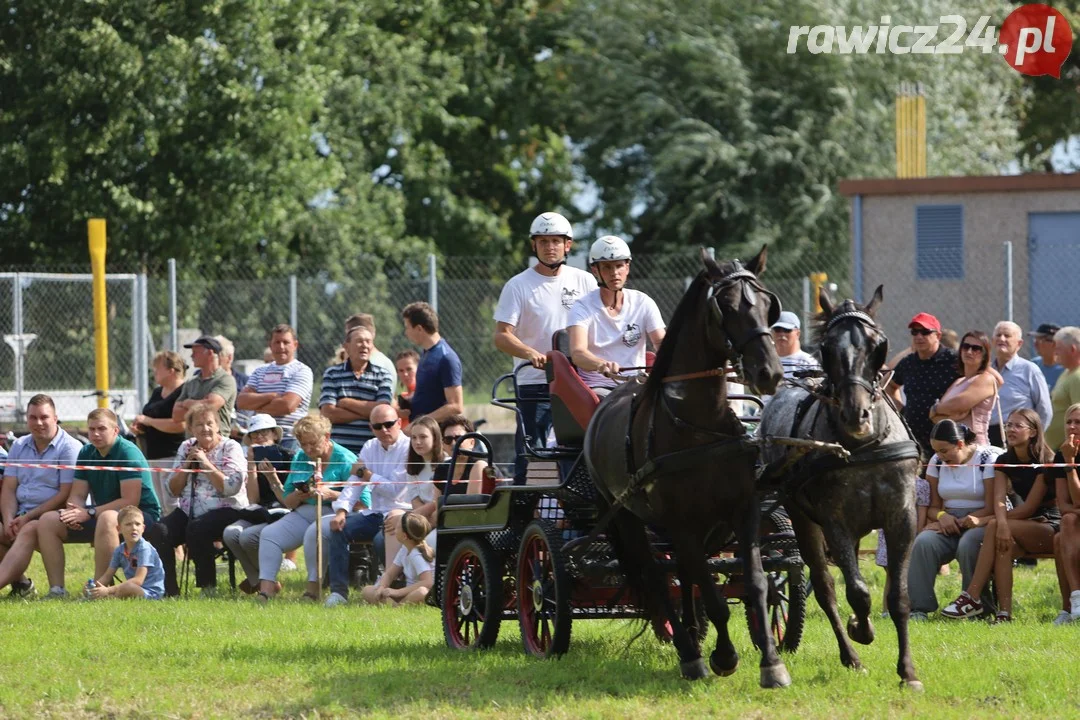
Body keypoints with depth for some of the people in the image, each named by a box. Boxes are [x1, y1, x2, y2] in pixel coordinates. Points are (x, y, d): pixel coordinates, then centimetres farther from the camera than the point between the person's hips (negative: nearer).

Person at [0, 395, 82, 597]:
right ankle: (20, 583, -8)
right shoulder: (19, 447, 16)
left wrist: (27, 517, -15)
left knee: (28, 531, -36)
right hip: (21, 514, 7)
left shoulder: (69, 448, -5)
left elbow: (65, 495, -11)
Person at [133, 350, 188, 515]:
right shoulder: (157, 392, 19)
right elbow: (149, 418, 32)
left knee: (172, 506, -13)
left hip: (172, 456, -10)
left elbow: (180, 425, -24)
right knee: (158, 506, 10)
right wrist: (138, 427, 8)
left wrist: (147, 420, -15)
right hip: (153, 456, 10)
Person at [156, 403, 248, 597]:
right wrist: (187, 465, -3)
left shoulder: (230, 448, -1)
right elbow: (173, 490, 10)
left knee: (196, 530, -35)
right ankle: (168, 588, -13)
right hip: (189, 511, 5)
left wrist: (206, 463, -14)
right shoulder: (186, 448, 14)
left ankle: (208, 586, -19)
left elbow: (231, 488, -14)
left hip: (225, 510, -5)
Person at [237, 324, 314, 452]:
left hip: (289, 441, -5)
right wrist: (271, 396, -11)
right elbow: (241, 401, 4)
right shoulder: (260, 371, 18)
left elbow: (288, 405, -14)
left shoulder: (301, 371, 0)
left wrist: (257, 407, 0)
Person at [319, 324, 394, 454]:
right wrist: (367, 414, -6)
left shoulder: (382, 376, 10)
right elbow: (328, 413, -3)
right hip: (338, 448, 0)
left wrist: (347, 403, -3)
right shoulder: (331, 374, 9)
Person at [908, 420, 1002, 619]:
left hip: (979, 524, -5)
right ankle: (918, 607, -27)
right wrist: (941, 516, -13)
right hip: (948, 523, 5)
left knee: (968, 544, -38)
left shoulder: (988, 459, -7)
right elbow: (933, 506, 12)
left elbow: (992, 508, -12)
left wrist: (958, 522, -16)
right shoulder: (937, 462, 10)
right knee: (923, 542, -26)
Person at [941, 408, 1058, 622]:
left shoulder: (1044, 461, -12)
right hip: (1028, 525, 5)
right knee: (1005, 543, -30)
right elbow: (999, 500, -8)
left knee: (994, 528, -28)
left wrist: (995, 524, -13)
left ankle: (972, 598, -31)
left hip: (1051, 526, -5)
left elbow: (1030, 507, -15)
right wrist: (1002, 523, -30)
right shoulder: (1005, 461, 7)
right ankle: (1005, 612, -37)